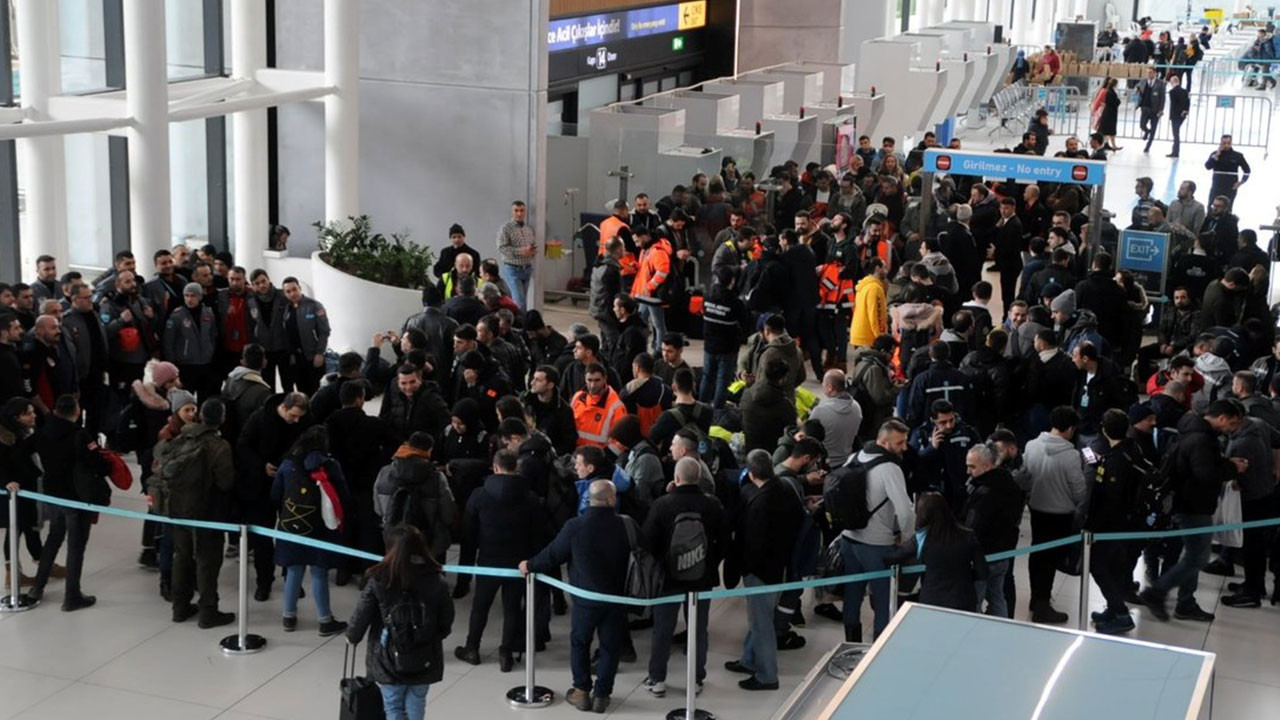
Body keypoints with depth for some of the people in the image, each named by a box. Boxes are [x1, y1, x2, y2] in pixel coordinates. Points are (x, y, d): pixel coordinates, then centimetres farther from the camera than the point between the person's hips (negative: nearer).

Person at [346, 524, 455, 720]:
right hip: (424, 660, 2)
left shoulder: (379, 582, -17)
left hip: (389, 660, -2)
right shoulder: (436, 581, -11)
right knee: (416, 704, 22)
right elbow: (446, 621, -2)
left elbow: (361, 617, -9)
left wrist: (352, 637, 12)